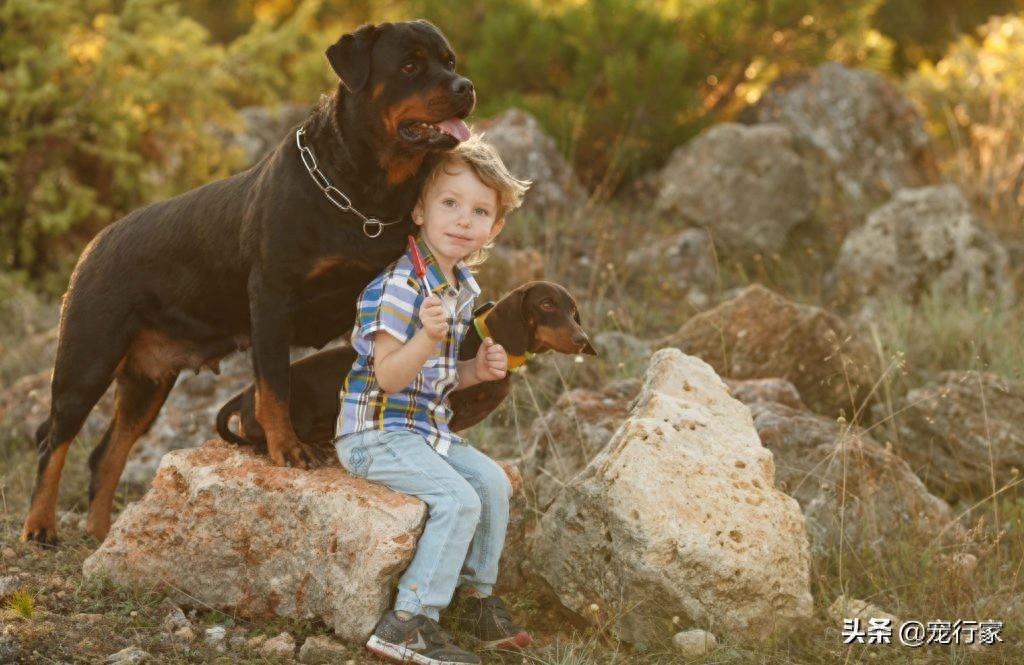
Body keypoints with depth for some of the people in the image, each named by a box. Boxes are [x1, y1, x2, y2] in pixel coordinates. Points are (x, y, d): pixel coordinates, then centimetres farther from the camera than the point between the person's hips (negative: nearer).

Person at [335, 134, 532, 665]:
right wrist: (428, 337, -40)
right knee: (457, 500, -20)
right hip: (377, 433, -9)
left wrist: (474, 371, 3)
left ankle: (475, 596, 20)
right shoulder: (400, 287, -21)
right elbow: (388, 376, -25)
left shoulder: (462, 289, 9)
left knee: (492, 483, 6)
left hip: (426, 429, 9)